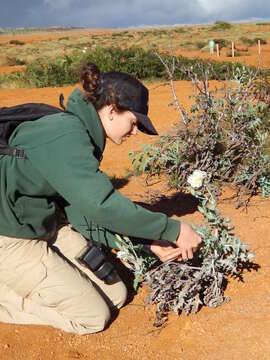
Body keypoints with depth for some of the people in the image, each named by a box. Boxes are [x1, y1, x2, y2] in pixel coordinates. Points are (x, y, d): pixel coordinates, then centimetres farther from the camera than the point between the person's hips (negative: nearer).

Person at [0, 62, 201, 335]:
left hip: (47, 226, 9)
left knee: (115, 296, 6)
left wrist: (148, 243, -6)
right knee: (93, 316, -5)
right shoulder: (65, 136, -25)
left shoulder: (82, 134, 4)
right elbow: (101, 204, -34)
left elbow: (86, 212, 2)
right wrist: (172, 230, -27)